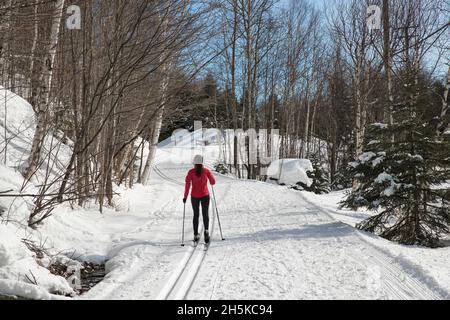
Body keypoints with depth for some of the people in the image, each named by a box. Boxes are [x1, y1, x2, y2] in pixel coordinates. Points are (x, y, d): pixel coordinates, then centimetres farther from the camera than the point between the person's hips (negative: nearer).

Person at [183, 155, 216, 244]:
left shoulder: (191, 172, -7)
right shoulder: (206, 171, -6)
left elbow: (187, 184, -11)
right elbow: (213, 182, 0)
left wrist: (185, 197, -6)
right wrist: (210, 182, 23)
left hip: (194, 196, 1)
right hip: (205, 196, -1)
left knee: (196, 215, 15)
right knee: (205, 214, 11)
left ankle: (196, 235, 14)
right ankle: (206, 230, -13)